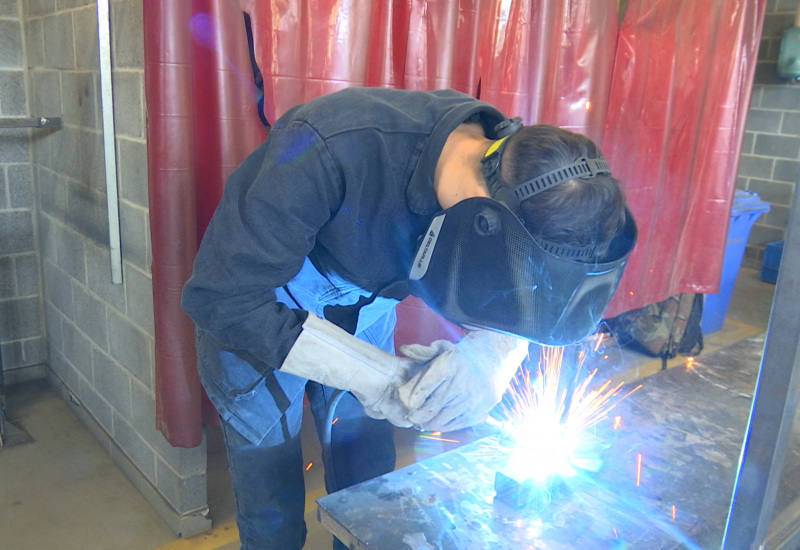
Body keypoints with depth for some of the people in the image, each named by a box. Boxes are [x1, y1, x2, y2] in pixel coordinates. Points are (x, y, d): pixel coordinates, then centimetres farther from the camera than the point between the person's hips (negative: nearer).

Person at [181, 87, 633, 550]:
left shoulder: (510, 168, -21)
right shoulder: (329, 150, -39)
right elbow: (220, 298, -33)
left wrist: (497, 348, -31)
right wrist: (367, 372, -35)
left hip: (365, 313, 4)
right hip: (253, 318, -4)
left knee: (369, 487, 11)